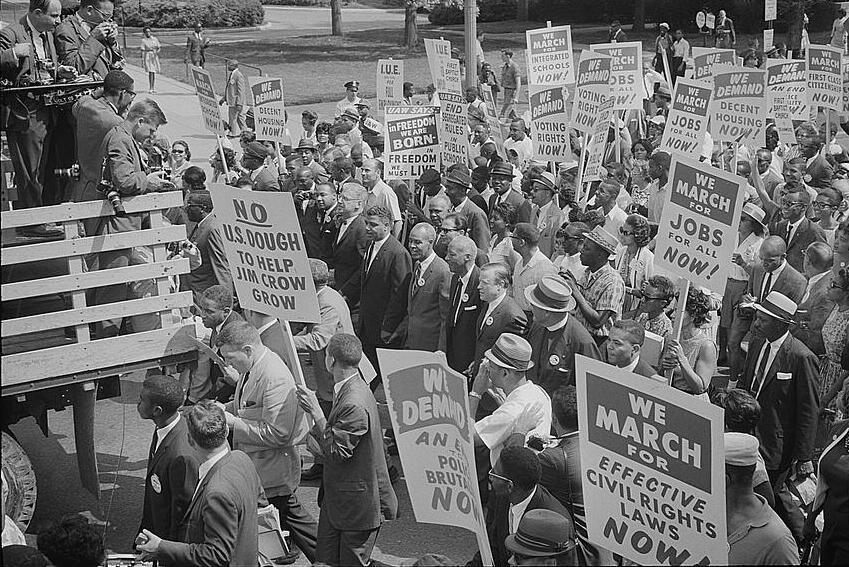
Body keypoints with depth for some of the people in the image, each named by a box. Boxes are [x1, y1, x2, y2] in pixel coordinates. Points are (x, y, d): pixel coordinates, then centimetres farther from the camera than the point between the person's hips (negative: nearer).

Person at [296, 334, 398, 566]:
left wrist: (316, 412, -24)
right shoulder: (351, 390, 4)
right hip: (338, 499, 9)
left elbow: (335, 453, -24)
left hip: (358, 504, -9)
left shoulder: (354, 404, -29)